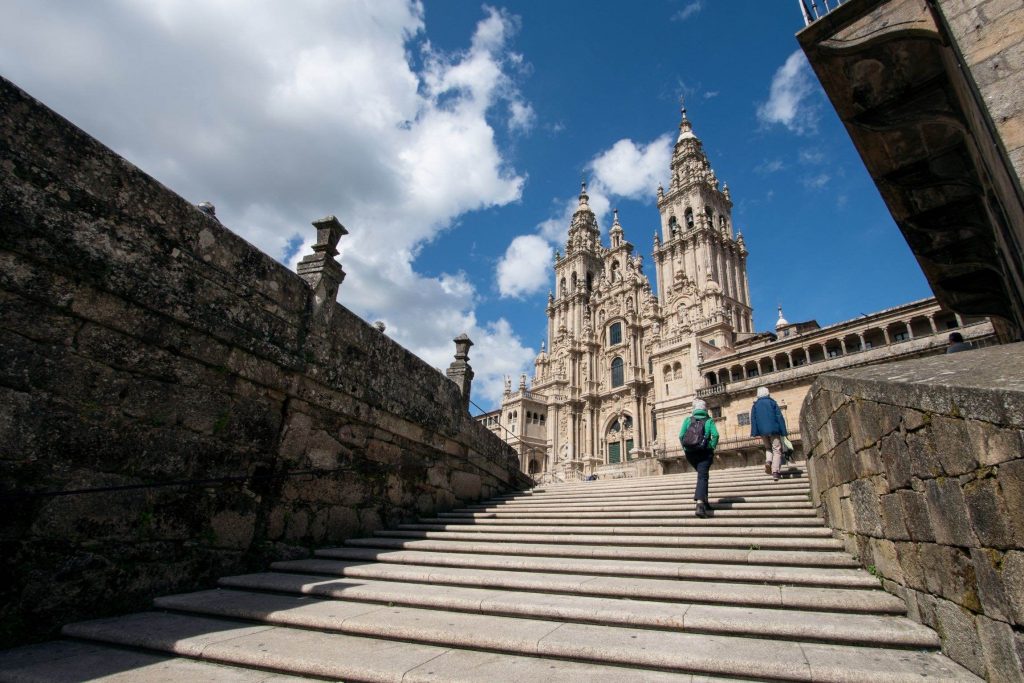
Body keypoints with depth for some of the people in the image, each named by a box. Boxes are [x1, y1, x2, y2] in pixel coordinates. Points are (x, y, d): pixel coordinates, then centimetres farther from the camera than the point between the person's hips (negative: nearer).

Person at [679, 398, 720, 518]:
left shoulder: (688, 420, 8)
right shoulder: (709, 420, 4)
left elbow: (681, 436, -1)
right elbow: (715, 435, -10)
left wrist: (685, 448, 7)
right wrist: (712, 448, 0)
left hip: (690, 453, 3)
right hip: (705, 452, -3)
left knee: (701, 474, 24)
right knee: (702, 476, -6)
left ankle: (703, 500, 22)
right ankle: (700, 504, -23)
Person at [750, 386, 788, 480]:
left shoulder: (755, 405, 9)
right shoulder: (772, 402, 2)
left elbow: (753, 419, 3)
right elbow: (779, 417, -2)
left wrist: (754, 432, 1)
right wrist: (784, 431, -1)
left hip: (762, 431, 3)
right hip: (773, 429, -3)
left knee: (768, 448, 21)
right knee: (777, 450, 2)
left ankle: (768, 461, -7)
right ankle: (775, 471, -9)